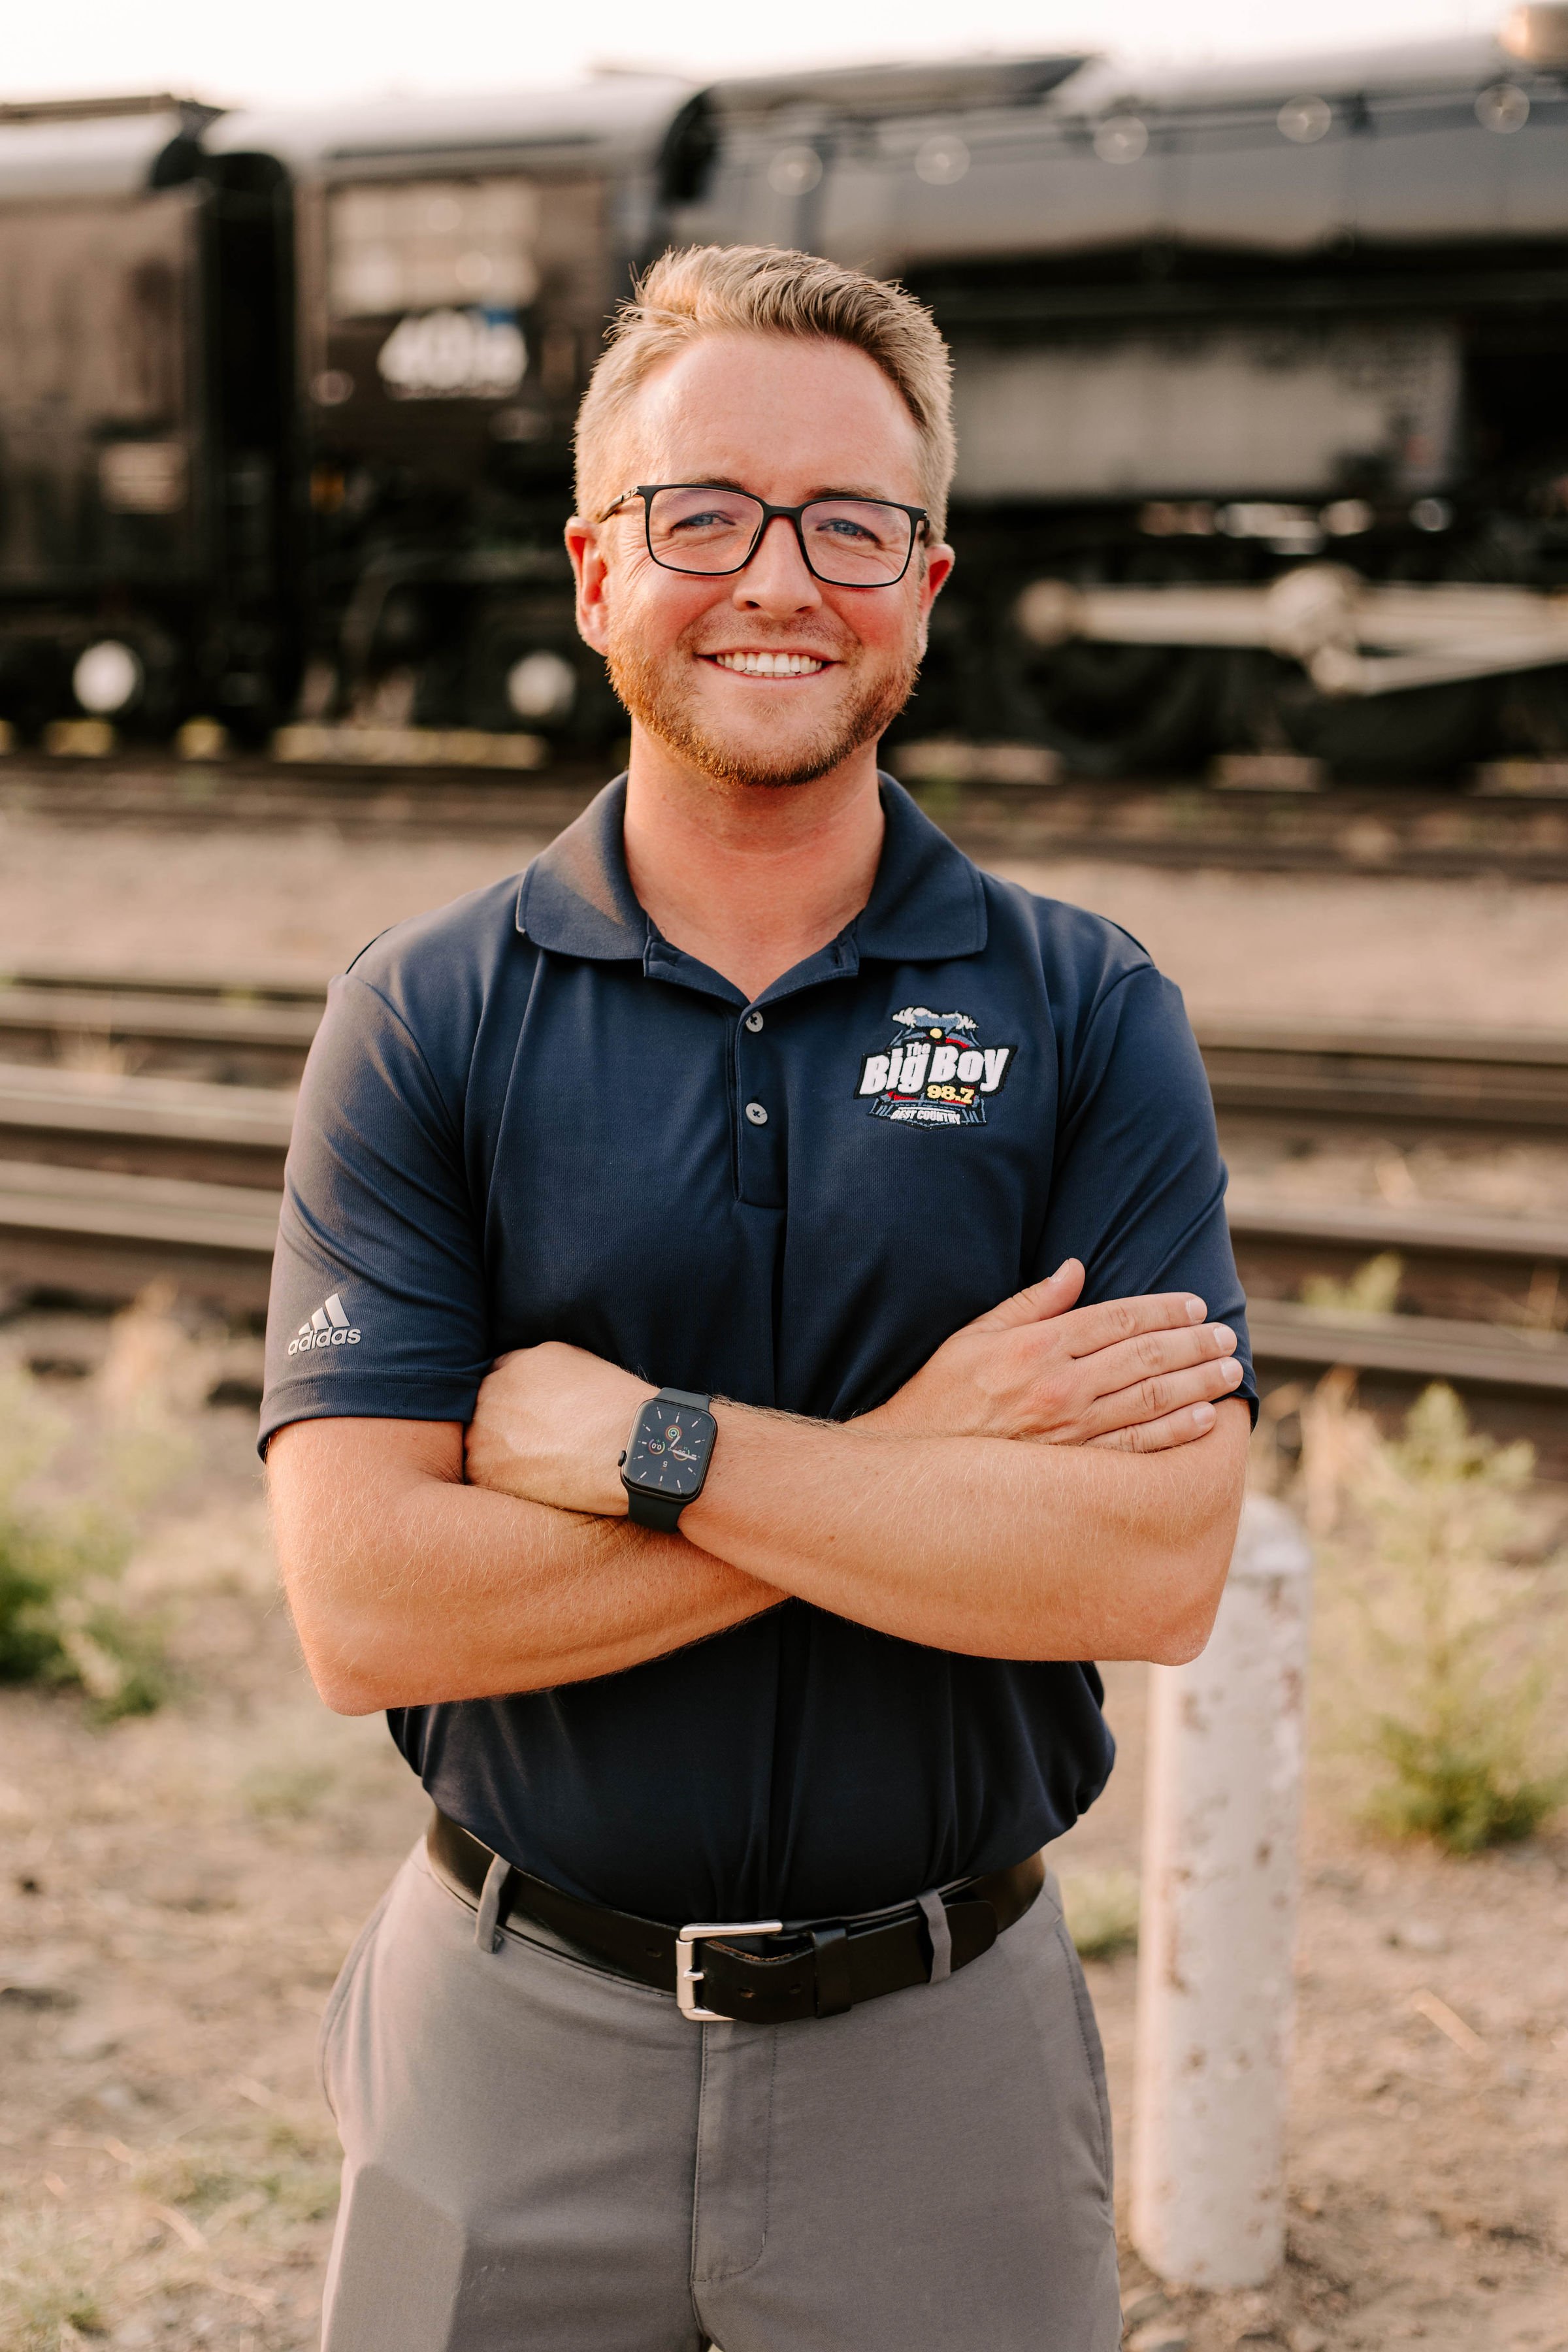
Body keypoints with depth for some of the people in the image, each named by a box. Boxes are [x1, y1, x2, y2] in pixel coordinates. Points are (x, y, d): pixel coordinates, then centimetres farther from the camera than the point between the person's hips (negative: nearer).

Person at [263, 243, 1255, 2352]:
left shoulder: (1088, 1014, -4)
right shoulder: (425, 1019, -5)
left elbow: (1158, 1567, -15)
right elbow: (366, 1607, -15)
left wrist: (642, 1441, -18)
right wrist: (906, 1461, -17)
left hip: (942, 2052, 0)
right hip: (519, 2033, 0)